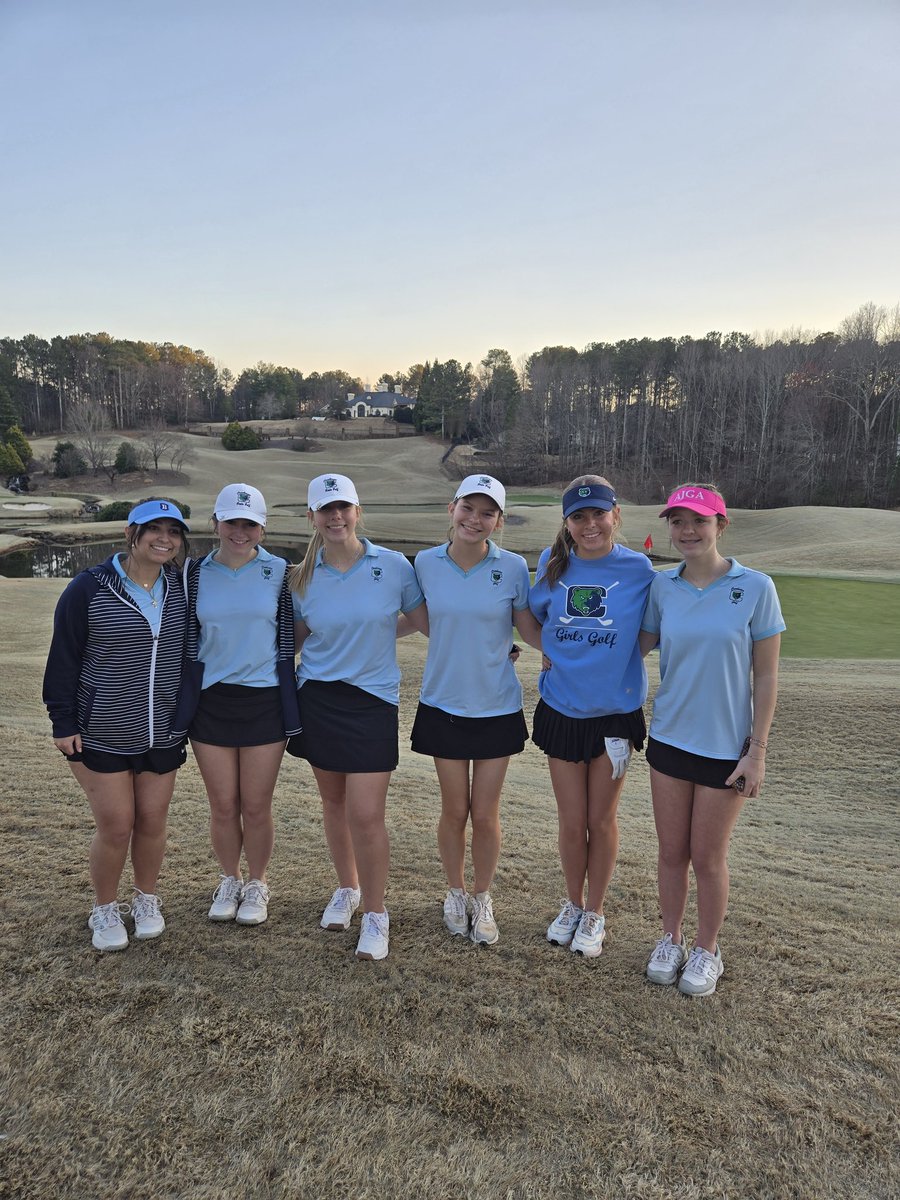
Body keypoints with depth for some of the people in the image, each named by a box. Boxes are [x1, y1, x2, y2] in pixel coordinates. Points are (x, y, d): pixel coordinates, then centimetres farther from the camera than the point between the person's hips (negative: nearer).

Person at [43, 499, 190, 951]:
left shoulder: (182, 588, 0)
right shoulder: (89, 589, -11)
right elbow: (63, 659, -7)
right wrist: (63, 722, -8)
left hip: (163, 734, 3)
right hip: (102, 735, -3)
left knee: (152, 820, 11)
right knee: (115, 825, 2)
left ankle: (146, 899, 34)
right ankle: (105, 910, 26)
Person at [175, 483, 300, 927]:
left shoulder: (279, 573, -3)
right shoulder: (196, 574, 1)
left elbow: (288, 638, 2)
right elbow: (188, 641, 8)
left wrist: (289, 706, 1)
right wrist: (185, 703, 6)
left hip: (264, 702, -1)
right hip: (210, 702, 2)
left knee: (256, 807, 7)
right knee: (223, 806, 11)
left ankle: (256, 885, 29)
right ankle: (228, 881, 34)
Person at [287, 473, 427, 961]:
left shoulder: (394, 566, -7)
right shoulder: (302, 578, 0)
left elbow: (426, 621, 1)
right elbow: (295, 639, 11)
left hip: (373, 699, -3)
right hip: (318, 698, 3)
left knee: (366, 813, -6)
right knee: (333, 802, 15)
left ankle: (376, 915, 14)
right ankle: (347, 889, 38)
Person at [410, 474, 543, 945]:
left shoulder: (513, 567, -8)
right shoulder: (426, 563, -4)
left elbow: (532, 632, -2)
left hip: (496, 707, -1)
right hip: (443, 705, 1)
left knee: (485, 815, 6)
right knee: (454, 811, 11)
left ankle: (483, 900, 32)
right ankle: (456, 894, 36)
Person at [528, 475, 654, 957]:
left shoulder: (638, 569, -9)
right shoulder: (552, 565, -3)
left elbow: (650, 633, 1)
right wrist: (557, 653, 1)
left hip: (615, 712, -1)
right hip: (561, 709, 2)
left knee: (601, 818, 12)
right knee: (571, 821, 11)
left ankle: (594, 914, 32)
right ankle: (572, 905, 36)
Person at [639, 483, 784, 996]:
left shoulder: (755, 587, -11)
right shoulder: (662, 587, -2)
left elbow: (766, 676, -8)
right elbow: (641, 645, 10)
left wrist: (757, 751, -9)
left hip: (726, 746, -3)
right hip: (670, 738, 3)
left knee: (708, 857, 10)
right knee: (672, 852, 14)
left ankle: (707, 951, 34)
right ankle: (671, 941, 37)